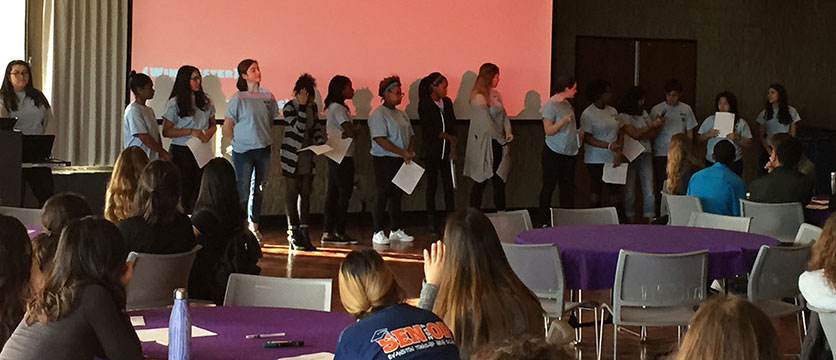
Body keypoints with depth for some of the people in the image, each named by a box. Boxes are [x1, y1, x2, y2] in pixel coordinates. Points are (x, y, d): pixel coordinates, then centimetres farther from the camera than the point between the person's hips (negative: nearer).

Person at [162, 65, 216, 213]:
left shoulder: (206, 101, 10)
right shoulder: (174, 103, -4)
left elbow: (213, 124, 19)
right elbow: (166, 131, -7)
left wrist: (209, 132, -5)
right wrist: (191, 132, -16)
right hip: (181, 151, -4)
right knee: (184, 191, -3)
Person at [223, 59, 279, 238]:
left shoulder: (268, 96, 5)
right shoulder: (237, 99, -8)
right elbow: (227, 130, -4)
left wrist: (265, 138, 10)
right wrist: (241, 141, -1)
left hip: (263, 149, 5)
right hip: (243, 151, -4)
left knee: (259, 190, 10)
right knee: (243, 191, -2)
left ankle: (254, 226, 21)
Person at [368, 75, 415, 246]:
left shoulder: (401, 114, 16)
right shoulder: (378, 114, -10)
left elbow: (411, 135, 19)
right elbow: (380, 139, -19)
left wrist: (410, 151, -2)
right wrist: (403, 153, -19)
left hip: (401, 161, 8)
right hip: (384, 160, -8)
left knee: (397, 195, 11)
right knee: (382, 196, -5)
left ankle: (396, 230, 18)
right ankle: (378, 233, -2)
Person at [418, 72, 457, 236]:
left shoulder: (447, 102, 11)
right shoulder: (425, 104, -5)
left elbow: (452, 124, 9)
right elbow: (427, 129, -11)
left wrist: (453, 147, -1)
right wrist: (446, 136, -10)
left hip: (446, 150, 4)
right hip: (431, 151, -4)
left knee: (449, 186, 0)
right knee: (432, 185, 2)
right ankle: (432, 223, 7)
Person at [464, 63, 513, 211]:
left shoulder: (495, 94, 10)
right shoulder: (478, 97, -15)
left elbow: (504, 115, 12)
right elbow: (487, 123, -17)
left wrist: (508, 133, -6)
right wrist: (502, 139, -10)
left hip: (497, 144, 7)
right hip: (484, 144, -7)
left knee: (499, 180, 9)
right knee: (481, 181, -1)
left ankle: (501, 212, 15)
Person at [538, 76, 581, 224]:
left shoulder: (567, 104, 14)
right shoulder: (551, 105, -11)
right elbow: (549, 131, -16)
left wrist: (578, 133, 10)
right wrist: (563, 121, -28)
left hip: (569, 152, 8)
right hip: (554, 152, -8)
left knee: (568, 188, 6)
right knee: (549, 186, 0)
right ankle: (545, 221, 5)